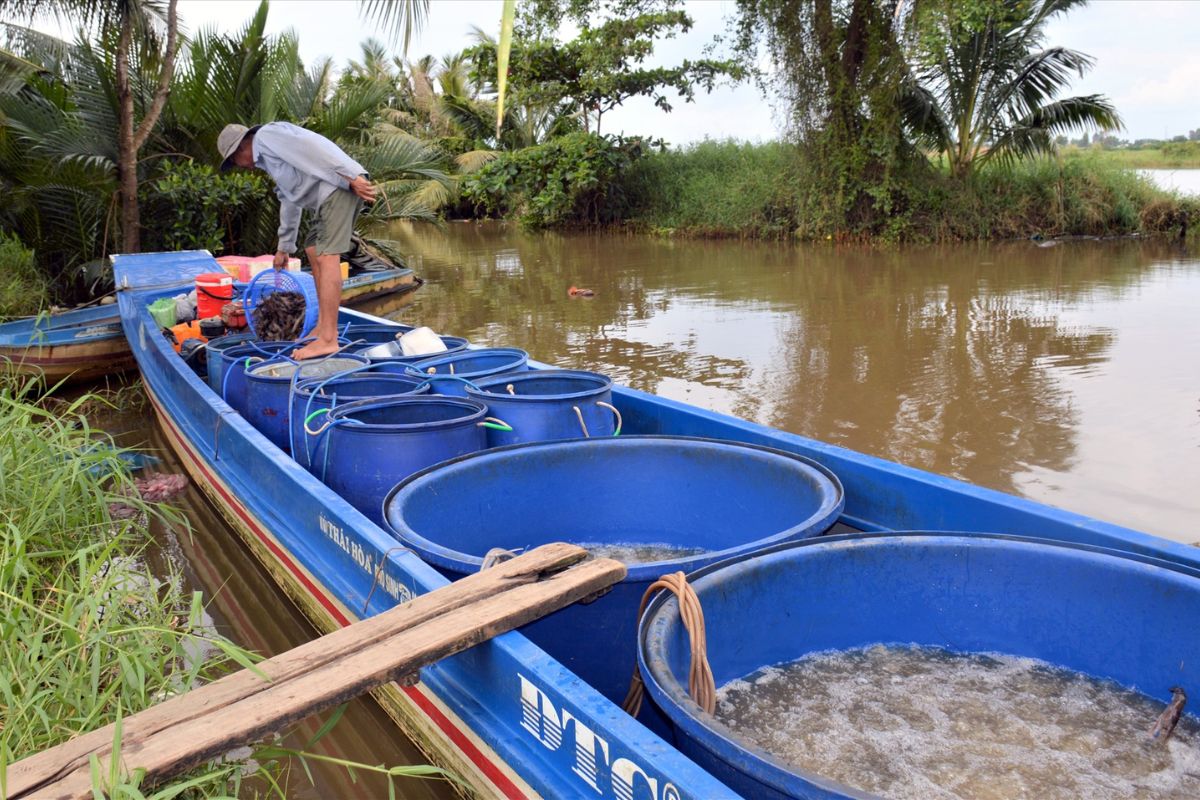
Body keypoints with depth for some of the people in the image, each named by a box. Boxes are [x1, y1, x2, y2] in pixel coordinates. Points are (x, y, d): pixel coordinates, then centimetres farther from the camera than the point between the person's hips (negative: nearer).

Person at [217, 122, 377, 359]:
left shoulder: (266, 135, 1)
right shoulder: (269, 159, 32)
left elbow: (311, 146, -14)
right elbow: (289, 201, 41)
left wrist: (352, 177, -23)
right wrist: (284, 247, 49)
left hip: (341, 186, -11)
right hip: (332, 194, 11)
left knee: (327, 256, -15)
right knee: (313, 250, 16)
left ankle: (328, 339, -19)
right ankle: (323, 325, 16)